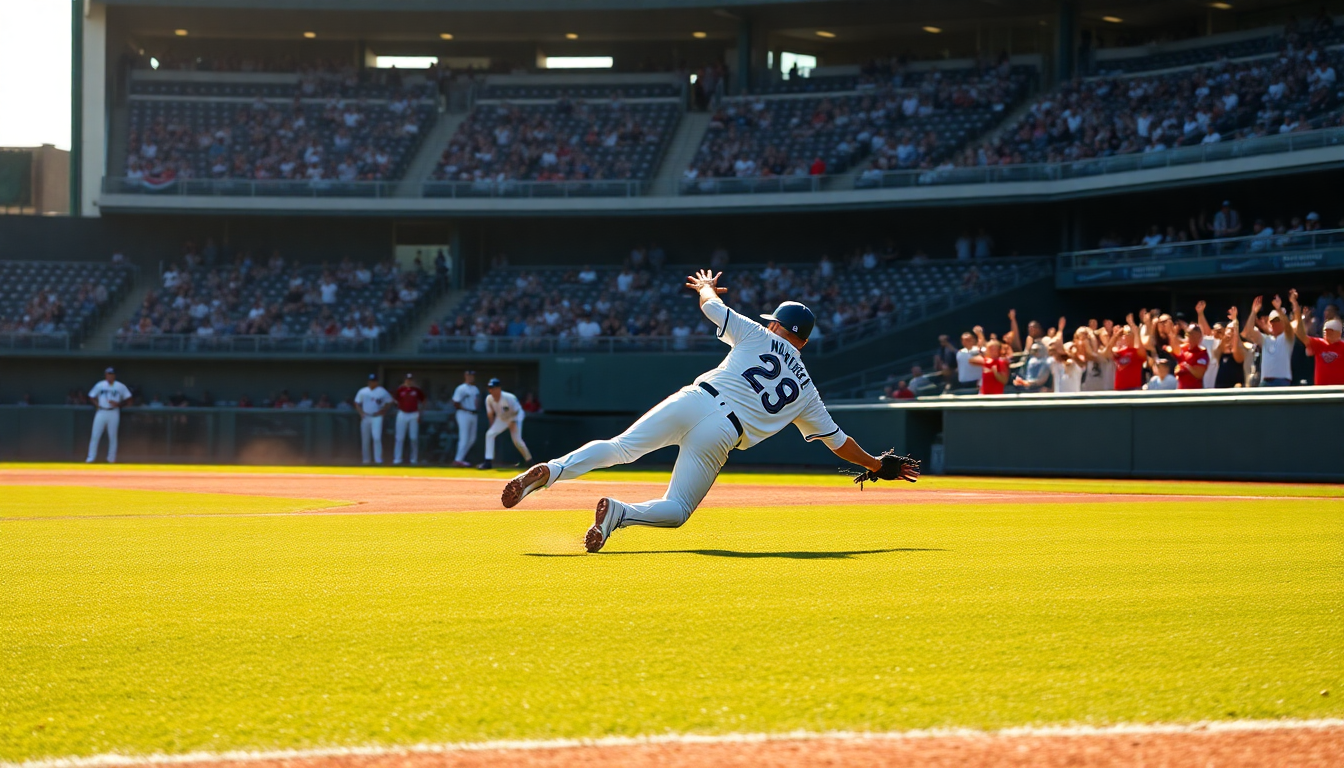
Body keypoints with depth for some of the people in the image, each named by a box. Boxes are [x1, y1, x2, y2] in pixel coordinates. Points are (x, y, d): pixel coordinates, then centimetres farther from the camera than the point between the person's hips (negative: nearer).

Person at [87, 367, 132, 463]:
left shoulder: (120, 386, 2)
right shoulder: (99, 385, 5)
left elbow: (128, 399, 5)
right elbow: (91, 397, 12)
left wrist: (118, 404, -10)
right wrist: (97, 404, -7)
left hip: (114, 413, 0)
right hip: (101, 412, 0)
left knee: (112, 436, 4)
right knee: (95, 436, -4)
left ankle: (111, 458, 13)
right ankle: (90, 458, -3)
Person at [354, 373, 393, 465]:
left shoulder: (382, 392, -1)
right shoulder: (362, 391, 7)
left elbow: (389, 402, 6)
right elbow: (357, 403, 12)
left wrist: (382, 411, -6)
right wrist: (361, 412, -3)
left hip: (376, 417, -3)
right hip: (365, 417, 3)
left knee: (377, 438, -16)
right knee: (365, 440, 6)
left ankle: (378, 459, -16)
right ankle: (366, 459, 15)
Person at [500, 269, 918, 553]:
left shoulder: (757, 336, 17)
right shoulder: (806, 390, 20)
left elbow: (711, 305, 25)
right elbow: (837, 440, 26)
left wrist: (706, 288, 49)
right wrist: (877, 465, 39)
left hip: (692, 402, 1)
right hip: (723, 434, -1)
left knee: (618, 448, 3)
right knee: (677, 509, 6)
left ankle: (550, 471, -24)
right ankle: (618, 513, -25)